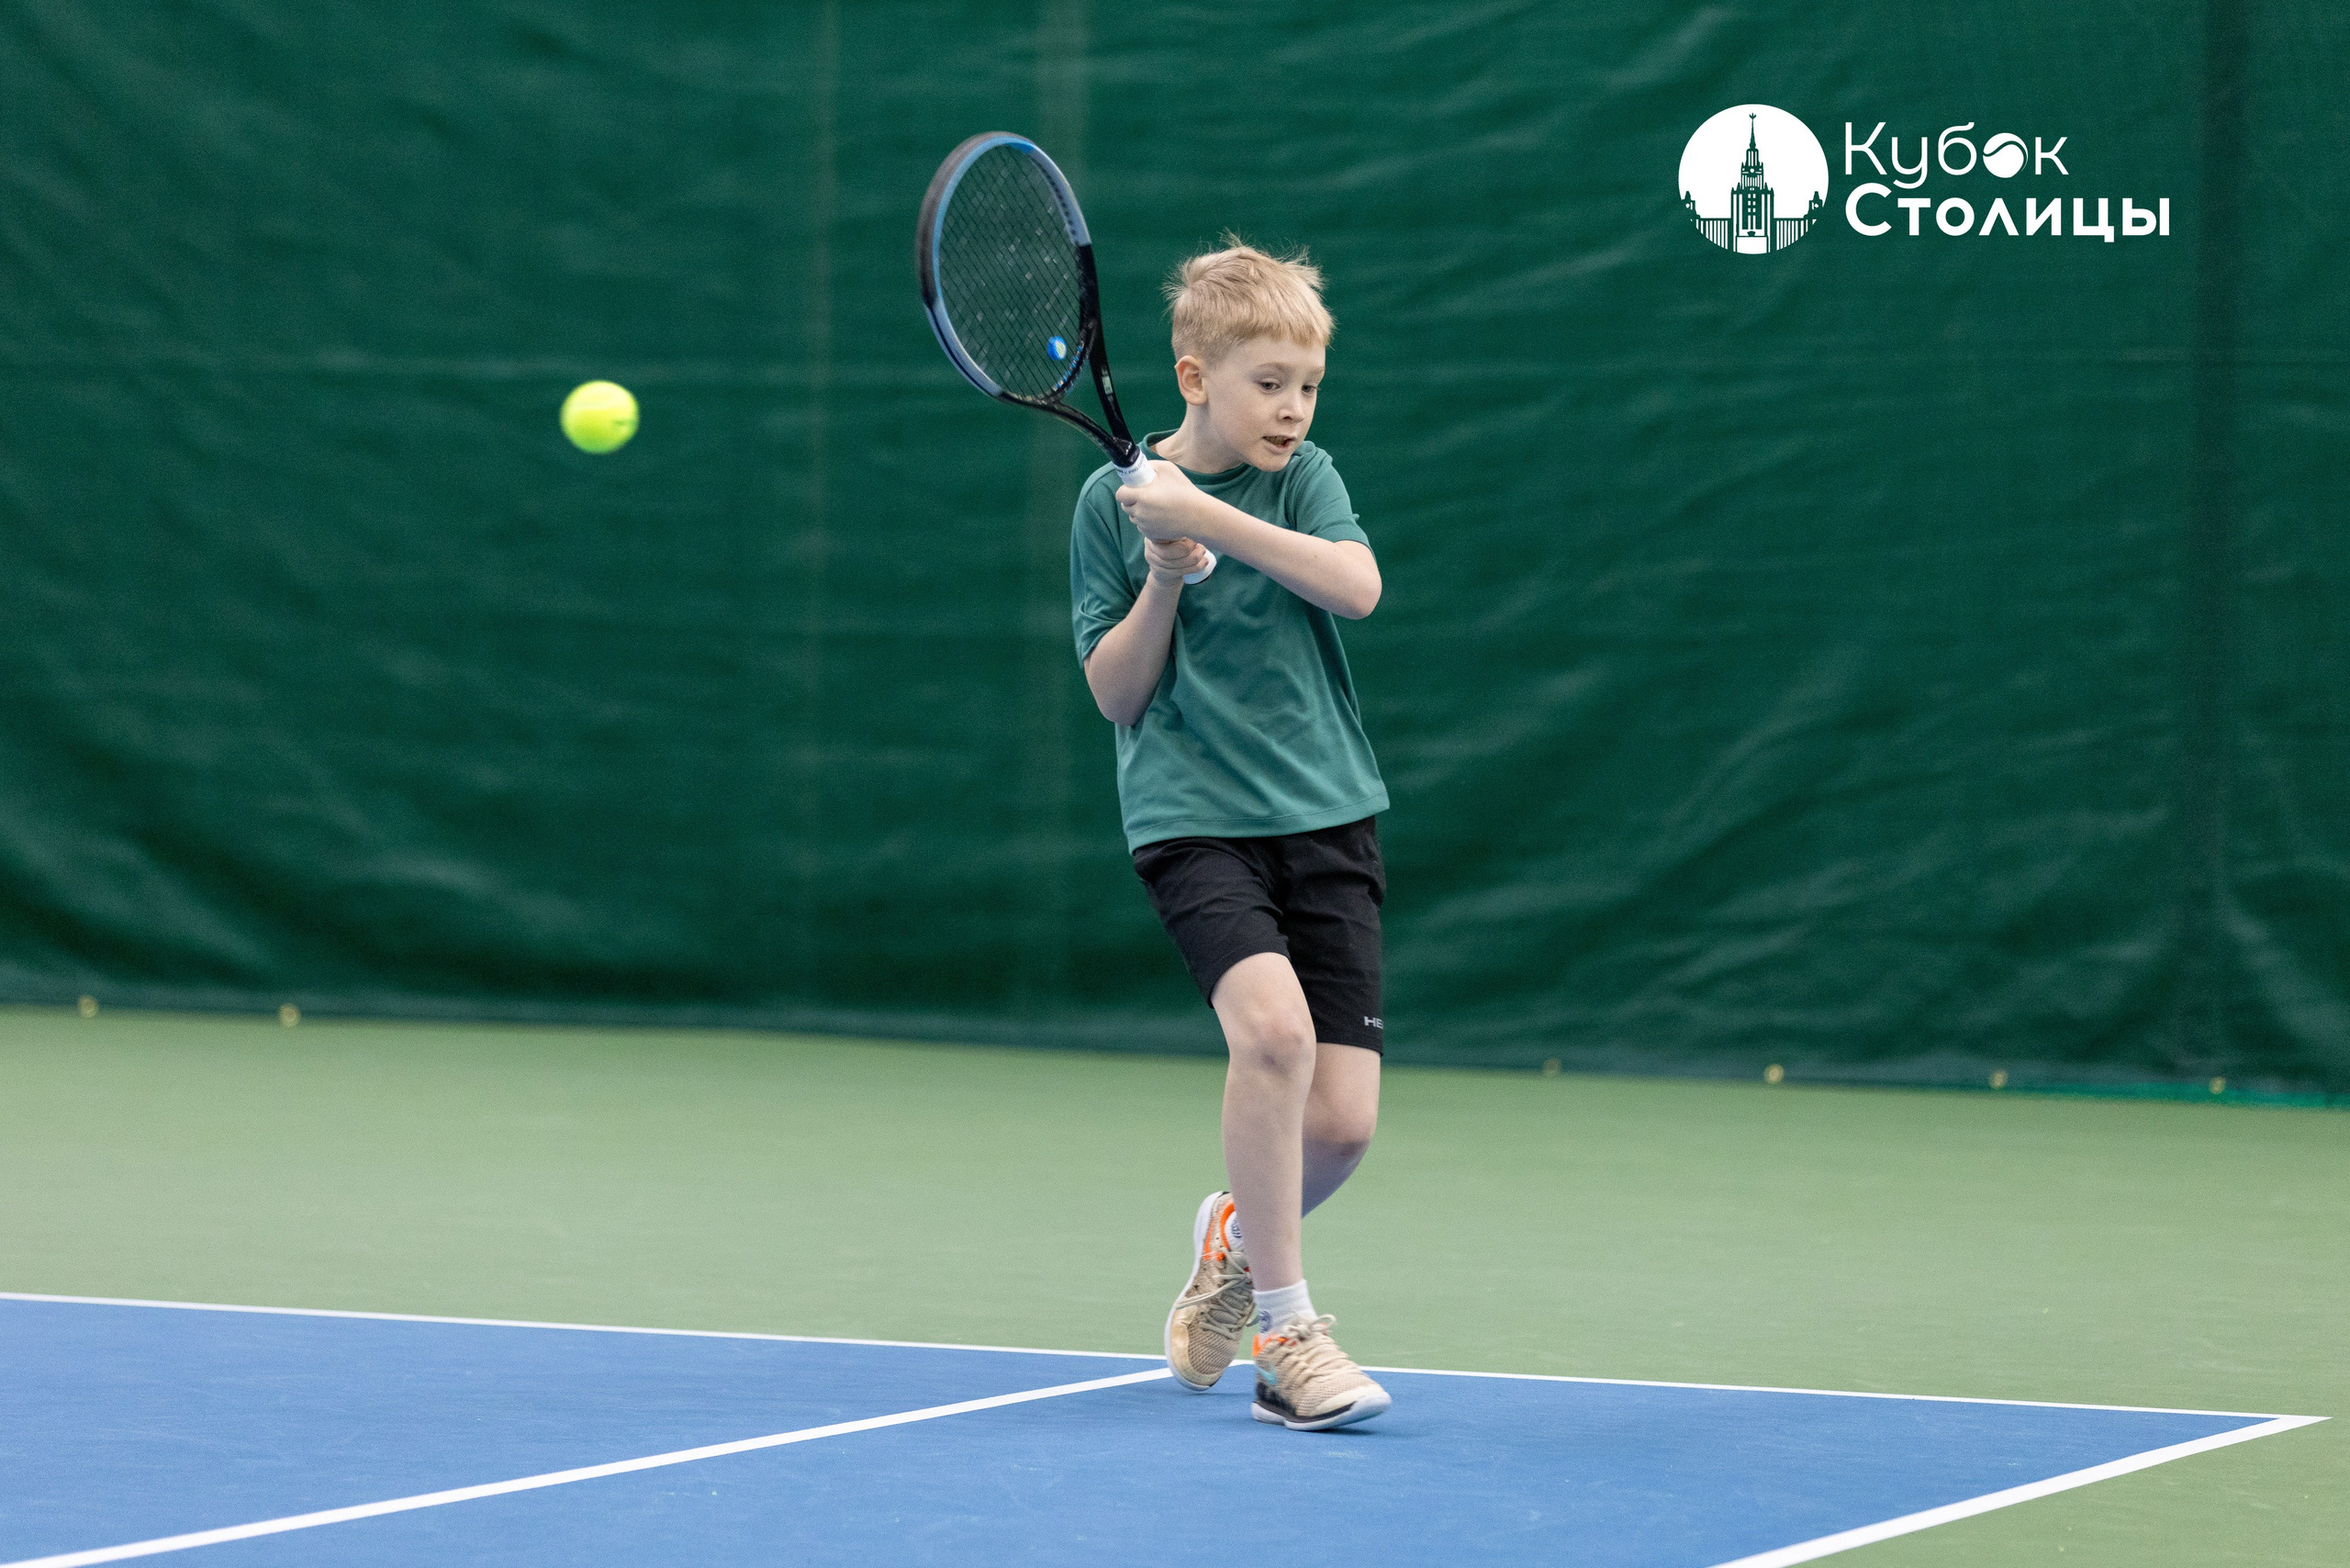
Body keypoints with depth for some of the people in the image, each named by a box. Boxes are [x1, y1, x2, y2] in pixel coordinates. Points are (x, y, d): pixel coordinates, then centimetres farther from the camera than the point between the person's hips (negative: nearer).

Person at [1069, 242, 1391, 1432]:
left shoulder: (1305, 478, 5)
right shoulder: (1114, 499, 2)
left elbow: (1356, 586, -17)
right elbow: (1116, 695, 2)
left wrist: (1206, 517, -23)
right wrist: (1165, 581, -13)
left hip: (1325, 817, 3)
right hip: (1190, 813, -2)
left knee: (1342, 1121, -4)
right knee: (1272, 1022, -29)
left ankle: (1236, 1236, 32)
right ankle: (1284, 1333, -17)